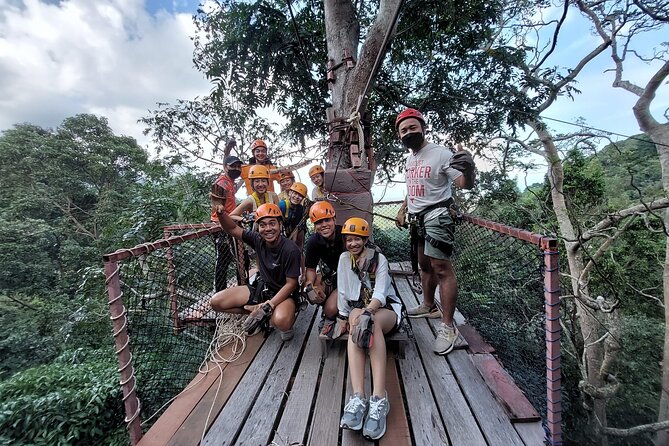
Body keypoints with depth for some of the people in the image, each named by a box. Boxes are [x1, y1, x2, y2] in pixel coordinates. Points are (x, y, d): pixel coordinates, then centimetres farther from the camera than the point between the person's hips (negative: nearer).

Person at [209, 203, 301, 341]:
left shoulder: (291, 250, -24)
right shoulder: (258, 240, -8)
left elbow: (291, 284, -20)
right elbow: (233, 229, -2)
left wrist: (268, 306, -27)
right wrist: (221, 213, -23)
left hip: (283, 293, -6)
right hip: (260, 287, 6)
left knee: (281, 321, -40)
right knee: (216, 302, -4)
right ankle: (259, 316, 8)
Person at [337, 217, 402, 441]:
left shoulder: (379, 259, -8)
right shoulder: (344, 258, 3)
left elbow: (380, 293, -22)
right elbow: (342, 292, 7)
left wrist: (368, 313, -39)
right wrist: (345, 317, 3)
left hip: (386, 308, -2)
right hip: (358, 307, 2)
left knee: (372, 322, -38)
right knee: (357, 323, -35)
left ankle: (379, 399, -46)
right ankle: (358, 397, -48)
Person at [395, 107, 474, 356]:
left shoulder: (440, 154, -13)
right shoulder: (410, 158, 13)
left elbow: (463, 184, -20)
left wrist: (468, 170, -41)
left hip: (436, 216, -9)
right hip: (417, 219, 9)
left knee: (442, 268, -11)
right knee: (424, 265, 17)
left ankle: (447, 327, -4)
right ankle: (429, 307, 34)